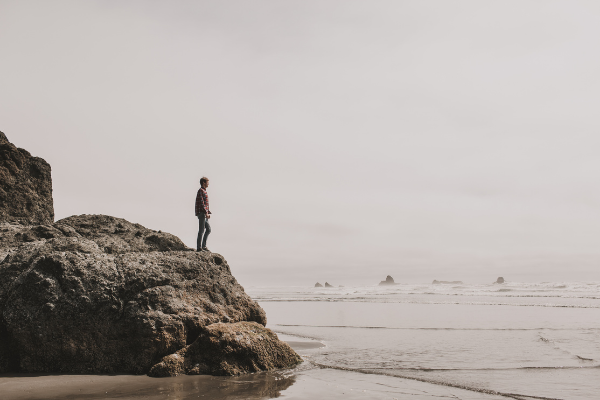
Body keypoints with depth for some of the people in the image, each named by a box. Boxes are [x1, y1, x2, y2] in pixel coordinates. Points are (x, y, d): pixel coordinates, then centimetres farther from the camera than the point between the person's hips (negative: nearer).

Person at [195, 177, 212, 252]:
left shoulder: (204, 191, 20)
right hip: (201, 213, -10)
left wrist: (208, 212, 17)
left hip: (204, 214, 10)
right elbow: (201, 203, -19)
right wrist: (206, 212, -22)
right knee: (201, 230, -7)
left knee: (208, 229, 10)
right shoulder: (200, 191, -11)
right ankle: (199, 247, -4)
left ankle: (203, 245, 14)